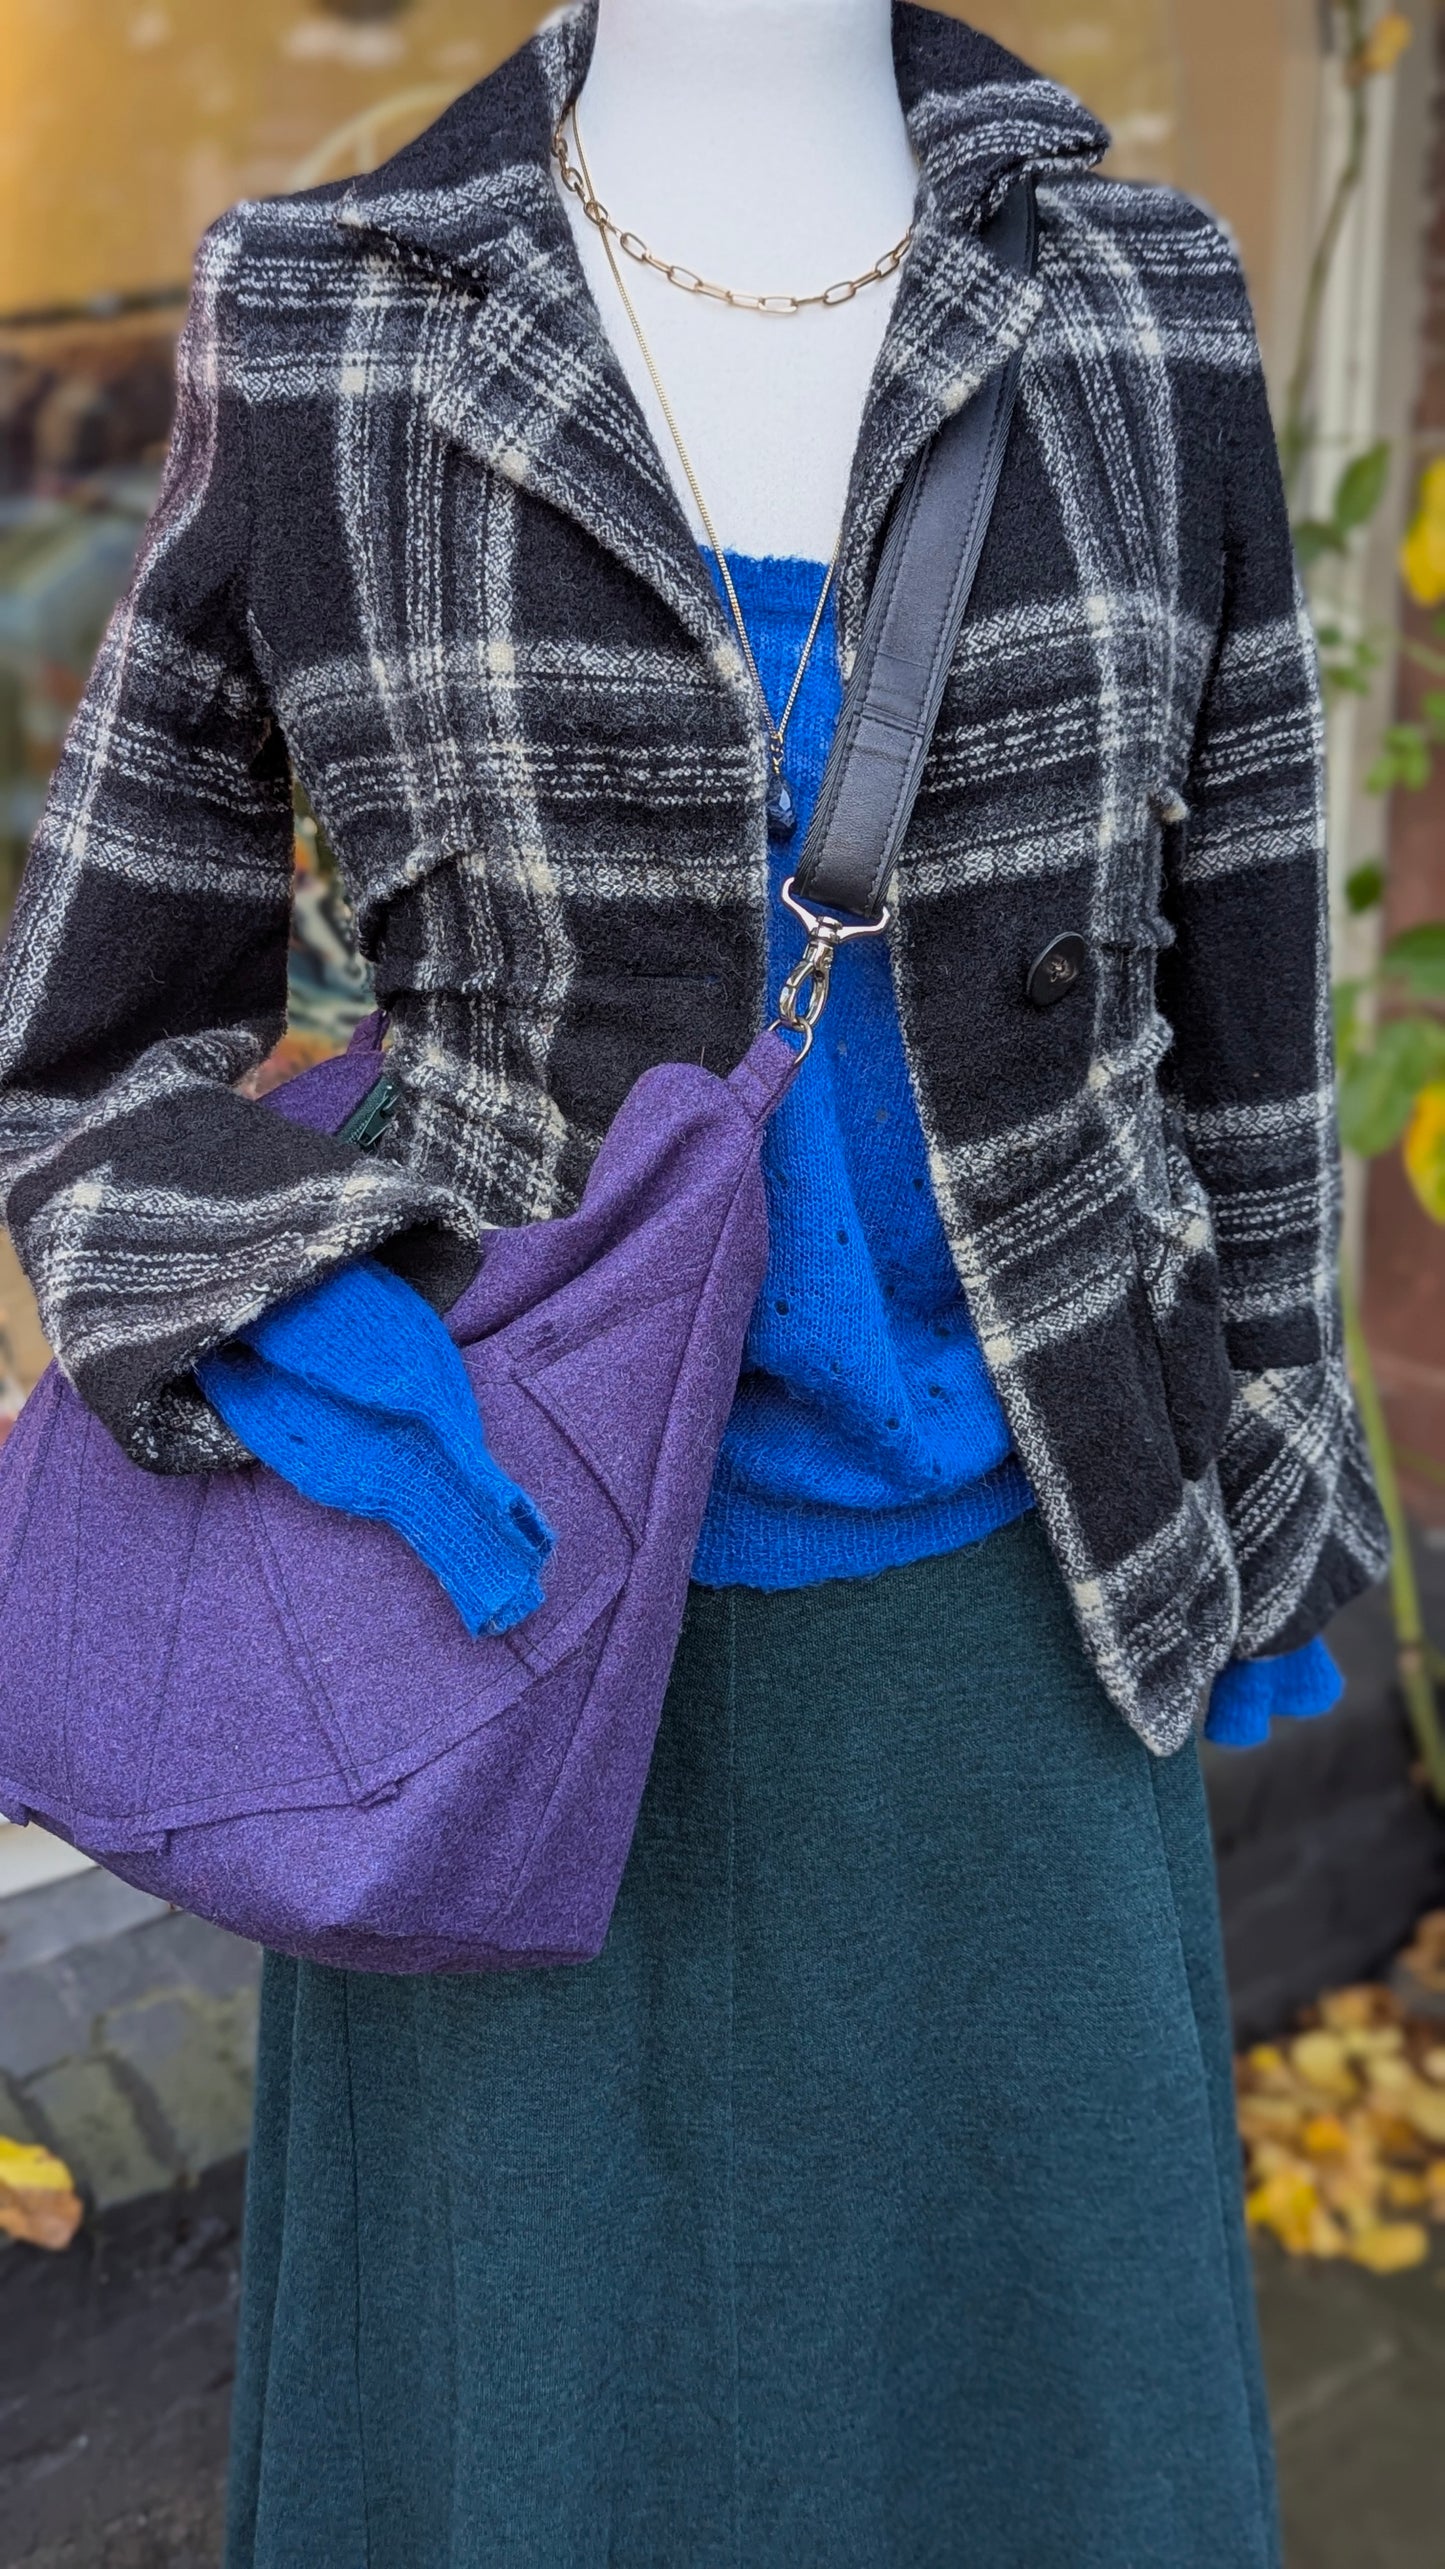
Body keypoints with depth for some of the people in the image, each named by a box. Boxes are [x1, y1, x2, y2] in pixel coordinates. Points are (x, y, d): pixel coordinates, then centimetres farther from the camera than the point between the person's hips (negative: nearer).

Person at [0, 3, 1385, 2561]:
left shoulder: (1137, 317, -3)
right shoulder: (332, 358, -8)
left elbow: (1218, 971, 4)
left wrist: (1254, 1533, 9)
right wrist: (330, 1364, -21)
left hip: (987, 1592, 2)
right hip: (533, 1585, -1)